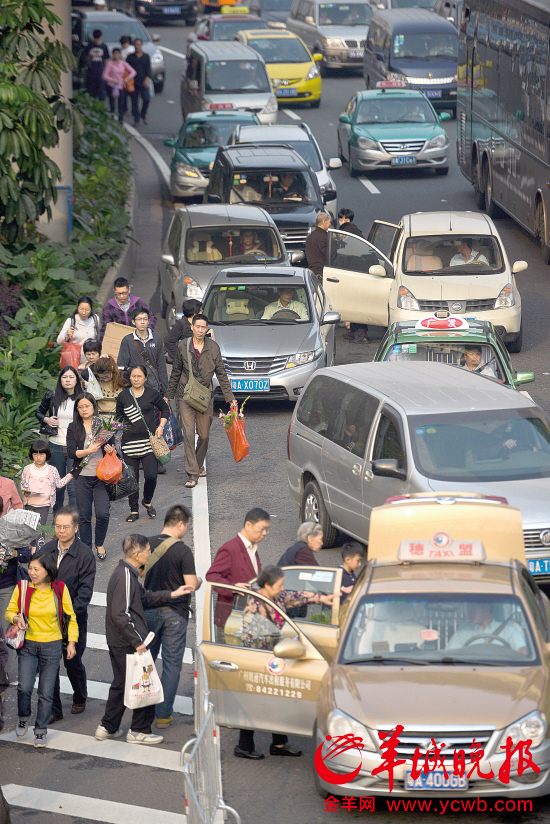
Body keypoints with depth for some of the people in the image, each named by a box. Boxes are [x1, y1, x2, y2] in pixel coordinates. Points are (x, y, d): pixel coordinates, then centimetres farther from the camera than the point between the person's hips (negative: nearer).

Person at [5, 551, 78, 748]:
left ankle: (41, 731, 21)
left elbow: (71, 616, 6)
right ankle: (23, 717, 20)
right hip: (28, 645, 0)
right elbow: (9, 612, 6)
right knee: (24, 687, -11)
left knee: (46, 692, 3)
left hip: (52, 646, 0)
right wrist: (17, 619, -16)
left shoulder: (60, 589, -6)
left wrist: (72, 642, 0)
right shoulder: (22, 588, -6)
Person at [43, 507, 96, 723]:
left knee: (72, 662, 9)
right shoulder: (47, 550, 4)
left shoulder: (85, 555, -10)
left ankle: (80, 698, 36)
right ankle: (53, 710, 6)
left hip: (74, 618, -3)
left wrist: (71, 611, -26)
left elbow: (86, 589, -14)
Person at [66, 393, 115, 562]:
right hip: (82, 476, 0)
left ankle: (100, 545, 14)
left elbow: (111, 446, 13)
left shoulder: (104, 425, 5)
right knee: (84, 515, 3)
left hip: (102, 476, 0)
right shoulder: (73, 428, 4)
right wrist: (88, 451, -20)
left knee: (103, 513, -9)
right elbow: (71, 452, -5)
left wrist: (111, 451, -10)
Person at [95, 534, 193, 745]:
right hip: (127, 644, -10)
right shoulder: (126, 577, -22)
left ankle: (108, 727, 25)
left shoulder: (126, 573, 10)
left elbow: (144, 597, 23)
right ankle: (139, 731, 9)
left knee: (121, 684, 19)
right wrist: (137, 641, -23)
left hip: (118, 642, 10)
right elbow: (121, 614, -26)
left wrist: (172, 594, 18)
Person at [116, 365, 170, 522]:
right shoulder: (123, 396, 5)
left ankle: (147, 502, 19)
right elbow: (119, 419, 13)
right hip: (130, 442, 1)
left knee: (151, 476, -9)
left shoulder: (152, 394, 2)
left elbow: (165, 409, 18)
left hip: (149, 441, -1)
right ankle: (134, 510, 15)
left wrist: (161, 427, 6)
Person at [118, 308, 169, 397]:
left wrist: (164, 390, 6)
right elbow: (121, 366, 3)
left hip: (154, 386, 1)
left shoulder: (157, 339, 8)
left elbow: (161, 366, 10)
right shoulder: (127, 340, 3)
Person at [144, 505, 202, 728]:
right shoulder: (182, 550, -16)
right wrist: (199, 581, 5)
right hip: (174, 613, -4)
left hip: (150, 609, 5)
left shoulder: (149, 545, -1)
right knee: (172, 664, 5)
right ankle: (163, 714, 5)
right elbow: (191, 585, -17)